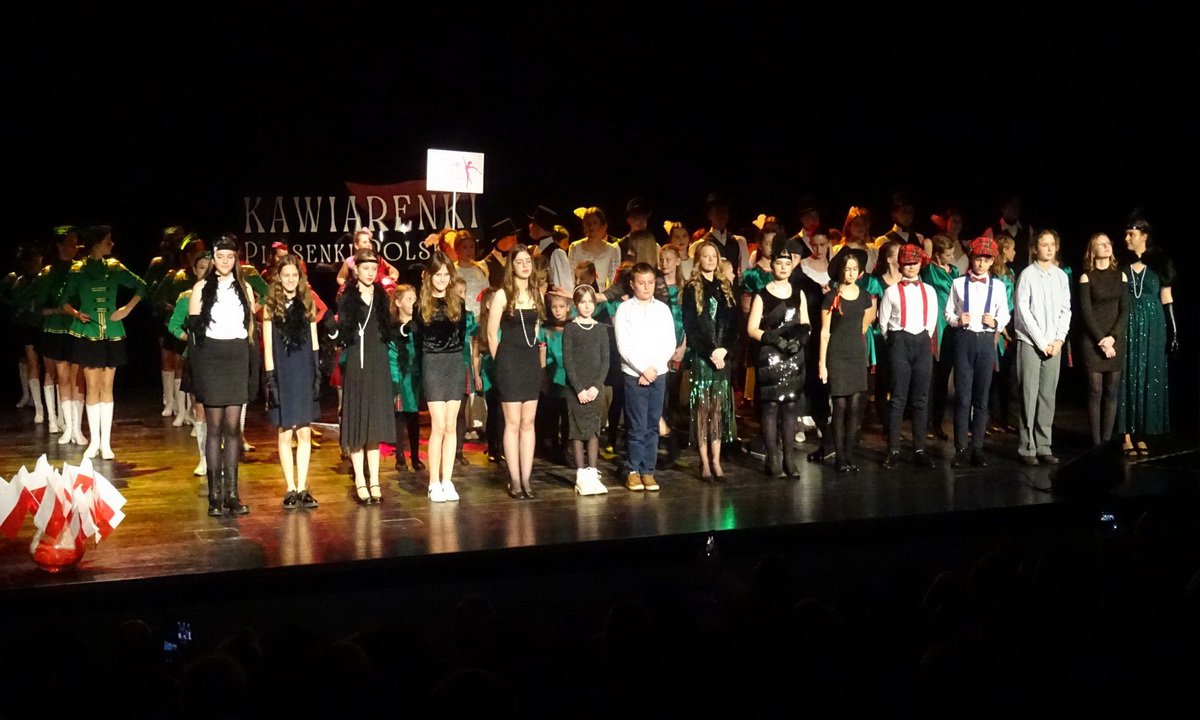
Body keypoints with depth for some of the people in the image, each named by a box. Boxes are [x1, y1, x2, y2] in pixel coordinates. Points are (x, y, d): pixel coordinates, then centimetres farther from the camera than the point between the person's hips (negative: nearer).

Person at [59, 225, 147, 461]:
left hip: (112, 335, 1)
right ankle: (94, 441, 8)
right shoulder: (78, 271, 2)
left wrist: (127, 309, 2)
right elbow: (64, 299, 7)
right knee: (92, 387, 0)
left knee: (107, 387, 2)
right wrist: (76, 313, -11)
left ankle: (106, 441, 6)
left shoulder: (114, 268, 5)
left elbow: (141, 286, 12)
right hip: (88, 334, -1)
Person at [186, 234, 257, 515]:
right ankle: (215, 494, 0)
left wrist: (252, 366, 6)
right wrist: (196, 371, -6)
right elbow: (193, 329, 1)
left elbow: (251, 329, 13)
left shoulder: (245, 289, 12)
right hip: (211, 359, -2)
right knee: (215, 427, -2)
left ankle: (232, 492, 5)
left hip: (238, 359, 2)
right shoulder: (201, 289, 3)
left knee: (233, 428, 2)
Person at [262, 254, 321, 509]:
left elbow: (314, 343, 10)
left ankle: (302, 488, 7)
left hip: (304, 374, 2)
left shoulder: (307, 304, 8)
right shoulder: (271, 306, 1)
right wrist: (271, 378, -7)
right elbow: (268, 347, 0)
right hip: (283, 374, -2)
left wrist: (317, 373, 3)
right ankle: (291, 489, 6)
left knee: (304, 432, 3)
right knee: (285, 432, 0)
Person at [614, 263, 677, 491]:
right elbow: (623, 346, -5)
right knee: (637, 426, -5)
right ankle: (633, 471, 4)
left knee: (652, 426, 4)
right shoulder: (625, 309, 0)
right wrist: (643, 369, -10)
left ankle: (648, 471, 9)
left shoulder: (663, 309, 8)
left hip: (658, 374, 3)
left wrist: (654, 367, -7)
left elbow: (670, 344, 5)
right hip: (634, 375, -3)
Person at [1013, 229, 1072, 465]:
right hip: (1030, 343, -4)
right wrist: (1041, 342, -10)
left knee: (1048, 396, 5)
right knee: (1029, 395, -3)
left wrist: (1059, 340, -2)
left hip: (1053, 345, 4)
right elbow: (1023, 311, -8)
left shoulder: (1061, 276, 9)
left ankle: (1044, 447, 9)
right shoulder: (1027, 275, -5)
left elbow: (1065, 310, 10)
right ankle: (1027, 448, 0)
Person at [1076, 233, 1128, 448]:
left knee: (1112, 392, 1)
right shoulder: (1086, 277, 0)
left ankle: (1107, 440, 5)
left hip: (1115, 340, 3)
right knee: (1095, 391, -5)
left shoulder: (1120, 275, 9)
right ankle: (1096, 442, -3)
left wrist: (1112, 337, -9)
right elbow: (1086, 312, -6)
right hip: (1092, 340, -3)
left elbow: (1125, 310, 4)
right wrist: (1101, 339, -13)